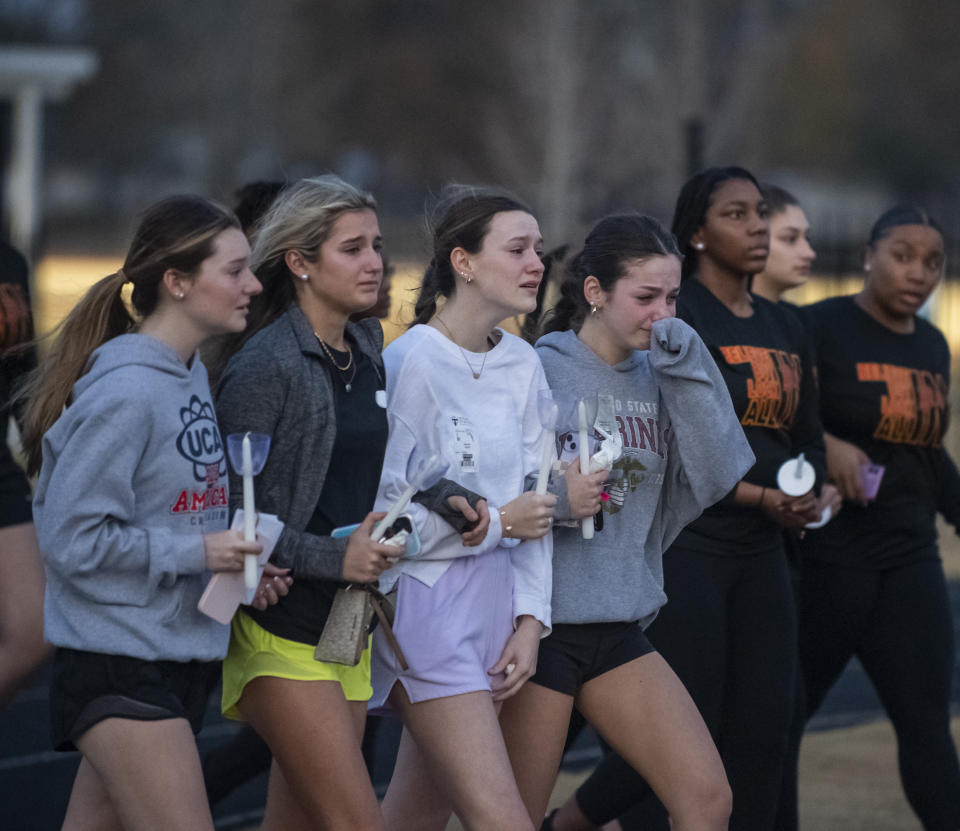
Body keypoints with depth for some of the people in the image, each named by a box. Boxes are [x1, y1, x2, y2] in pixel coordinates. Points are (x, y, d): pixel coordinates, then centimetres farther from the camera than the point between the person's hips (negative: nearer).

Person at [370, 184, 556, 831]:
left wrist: (530, 620, 5)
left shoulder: (522, 365, 9)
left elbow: (533, 500, 13)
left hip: (497, 601, 7)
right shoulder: (412, 363, -14)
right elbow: (380, 514, -16)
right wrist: (497, 522, -10)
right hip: (428, 604, -7)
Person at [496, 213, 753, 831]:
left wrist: (689, 373, -10)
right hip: (541, 625, -6)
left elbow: (715, 480, -4)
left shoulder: (658, 378, 8)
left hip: (622, 629, 6)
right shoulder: (538, 372, -9)